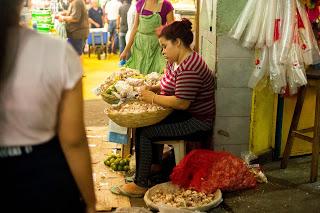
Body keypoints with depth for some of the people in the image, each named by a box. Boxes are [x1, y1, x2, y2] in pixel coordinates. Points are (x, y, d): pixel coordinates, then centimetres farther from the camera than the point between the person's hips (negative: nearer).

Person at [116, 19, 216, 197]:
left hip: (197, 123, -10)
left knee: (144, 133, -13)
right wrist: (154, 89, 2)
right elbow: (171, 87, 22)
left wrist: (153, 98, -18)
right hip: (183, 116, 10)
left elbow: (181, 102, -30)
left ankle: (141, 185, -3)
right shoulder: (177, 61, 9)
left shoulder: (189, 68, -25)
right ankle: (154, 164, 20)